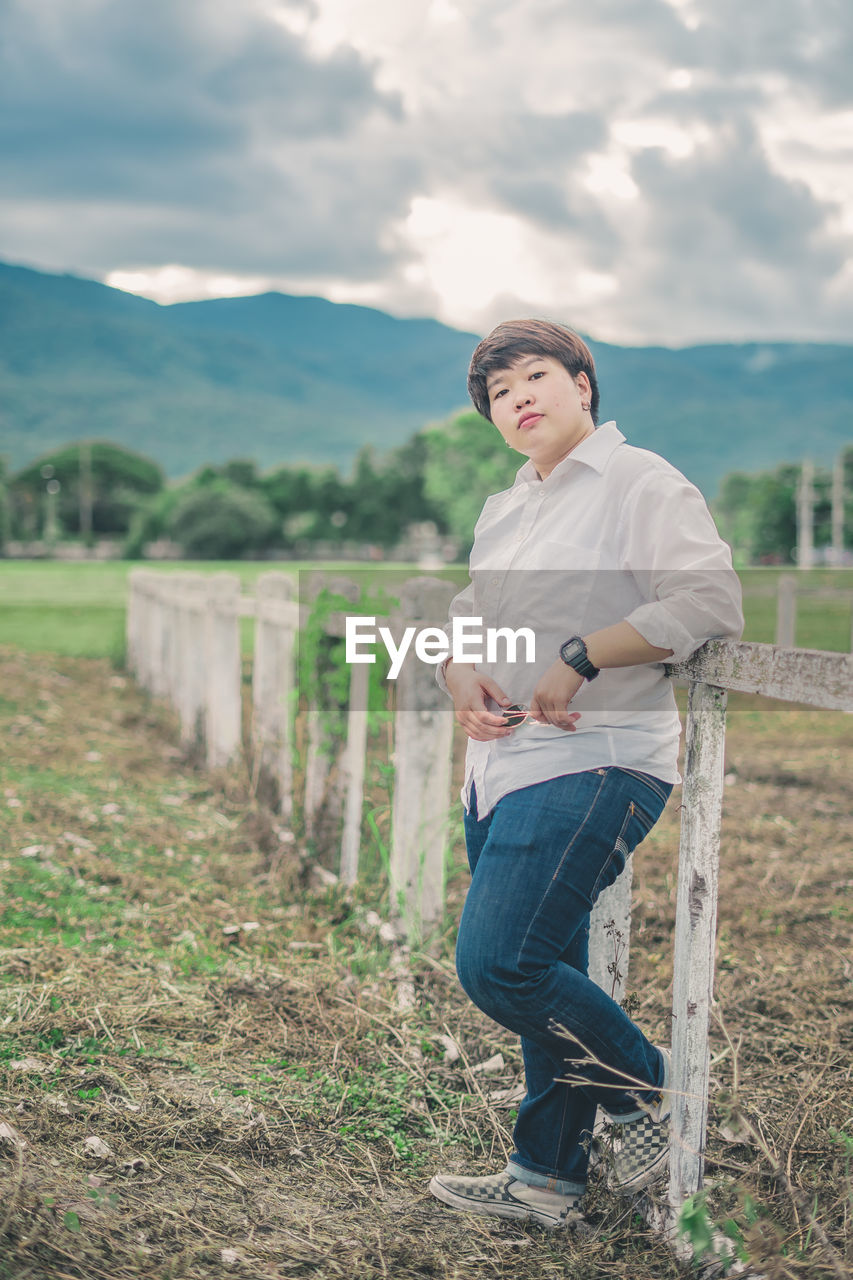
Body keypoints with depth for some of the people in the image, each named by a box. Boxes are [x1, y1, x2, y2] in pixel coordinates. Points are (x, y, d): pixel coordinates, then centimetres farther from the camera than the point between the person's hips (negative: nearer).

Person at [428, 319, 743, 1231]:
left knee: (497, 963, -15)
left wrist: (582, 658, -19)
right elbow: (468, 615, 25)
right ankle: (547, 1180, 24)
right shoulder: (503, 512, 19)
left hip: (593, 764, -8)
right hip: (503, 766, 8)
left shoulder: (641, 483, -6)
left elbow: (710, 604, -17)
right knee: (542, 979, 12)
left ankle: (644, 1090, 8)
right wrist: (461, 675, 2)